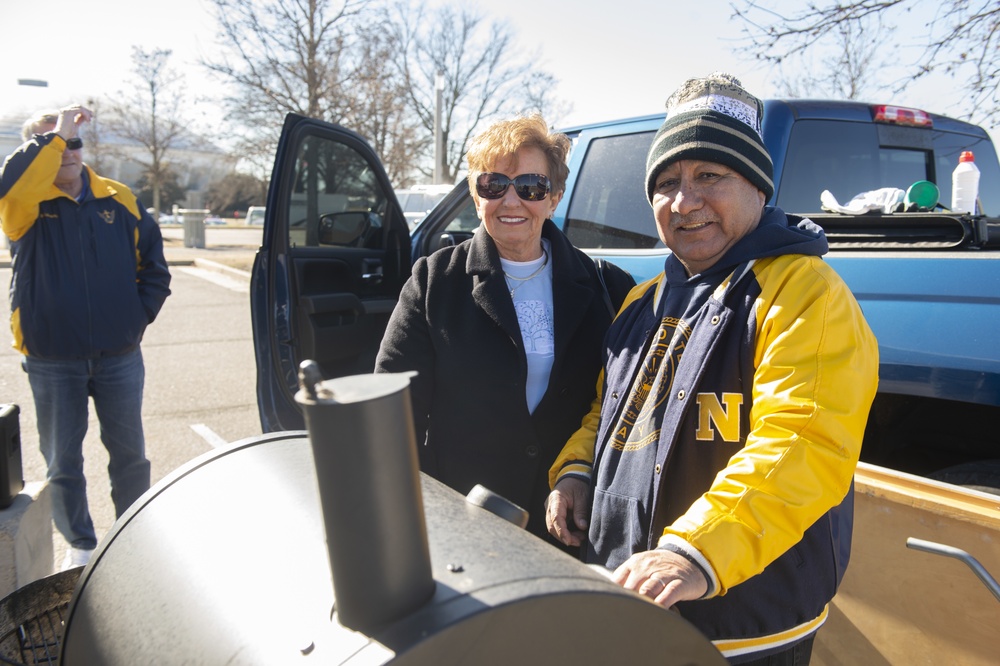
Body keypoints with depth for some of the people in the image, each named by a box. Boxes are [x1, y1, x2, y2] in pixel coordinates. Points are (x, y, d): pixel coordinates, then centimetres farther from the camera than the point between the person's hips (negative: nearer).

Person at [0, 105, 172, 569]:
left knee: (130, 453, 12)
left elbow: (153, 263, 10)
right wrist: (52, 136, -26)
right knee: (63, 462, 10)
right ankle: (80, 545, 28)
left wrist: (140, 313, -1)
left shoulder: (119, 199, 5)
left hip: (119, 355, 2)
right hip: (53, 362, -1)